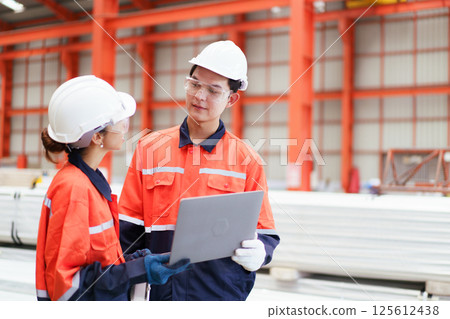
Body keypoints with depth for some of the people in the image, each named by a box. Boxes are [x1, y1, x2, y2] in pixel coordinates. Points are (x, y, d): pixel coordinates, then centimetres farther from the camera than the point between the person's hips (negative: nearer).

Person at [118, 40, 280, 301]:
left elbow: (264, 232, 2)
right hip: (163, 291, 1)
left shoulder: (248, 160, 0)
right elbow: (129, 231, 5)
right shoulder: (150, 148, 4)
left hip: (224, 291, -1)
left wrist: (258, 253, -19)